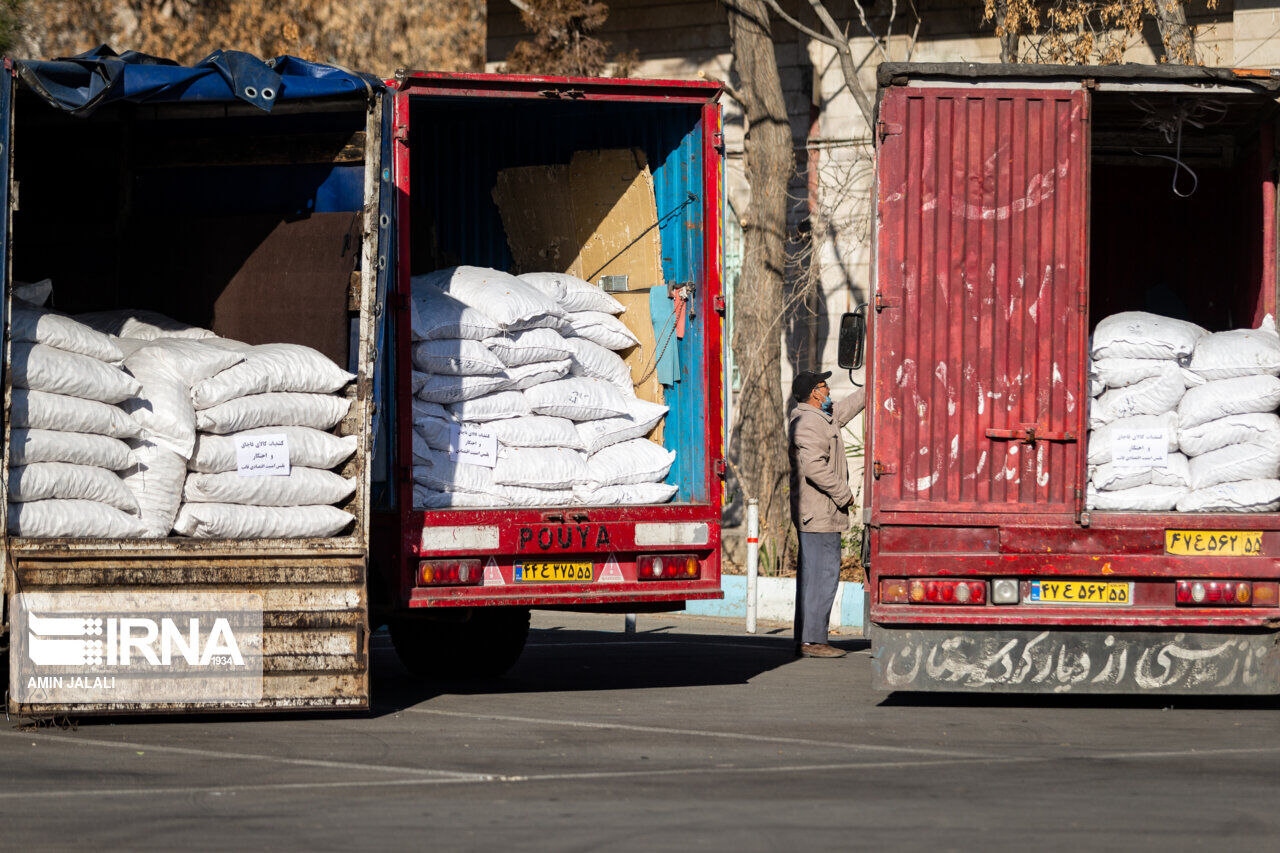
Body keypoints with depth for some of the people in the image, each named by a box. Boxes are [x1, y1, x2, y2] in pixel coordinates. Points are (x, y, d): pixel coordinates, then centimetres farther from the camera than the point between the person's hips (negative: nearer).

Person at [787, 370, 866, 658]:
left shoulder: (819, 417, 16)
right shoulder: (809, 423, -16)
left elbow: (844, 409, 33)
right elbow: (814, 467, -26)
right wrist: (843, 493, -17)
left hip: (811, 514, 11)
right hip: (820, 512, -11)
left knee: (811, 575, 11)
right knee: (823, 573, -10)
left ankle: (805, 640, 13)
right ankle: (812, 640, -11)